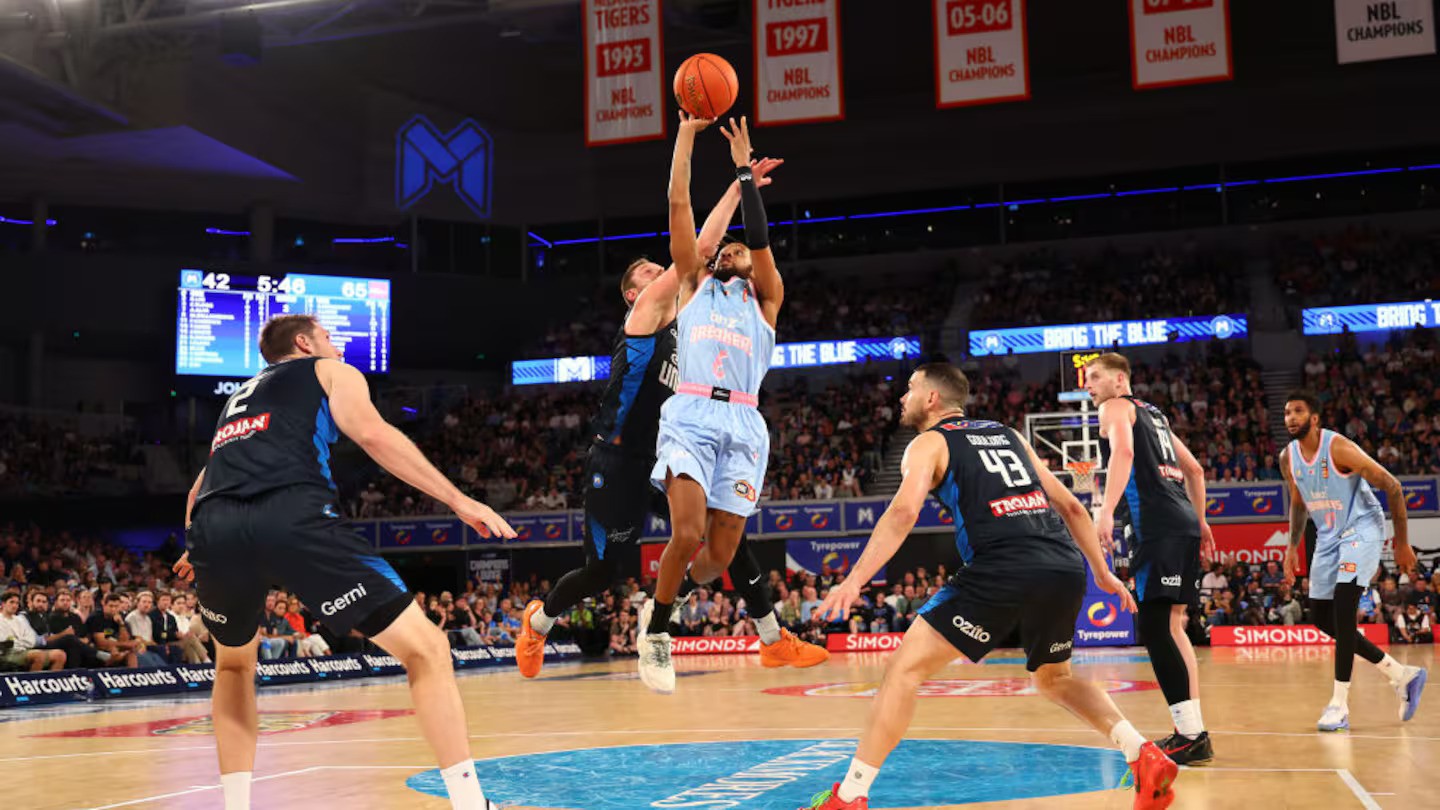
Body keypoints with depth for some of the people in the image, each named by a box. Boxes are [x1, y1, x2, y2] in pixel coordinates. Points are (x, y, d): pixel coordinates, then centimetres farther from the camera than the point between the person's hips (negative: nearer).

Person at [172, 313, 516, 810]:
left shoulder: (240, 395, 41)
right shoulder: (331, 372, 25)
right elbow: (373, 435, 4)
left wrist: (201, 553, 64)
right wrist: (459, 501, 3)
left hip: (212, 528, 6)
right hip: (291, 517, -6)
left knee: (234, 663, 34)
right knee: (425, 648, 2)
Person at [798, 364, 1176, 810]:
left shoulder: (929, 443, 11)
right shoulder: (1008, 434, 29)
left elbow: (903, 511, -8)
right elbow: (1071, 507, 27)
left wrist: (854, 580, -12)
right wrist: (1102, 573, 32)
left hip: (1003, 570, -6)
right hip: (1067, 568, 6)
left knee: (905, 669, 2)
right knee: (1054, 678, 30)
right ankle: (1146, 757, 13)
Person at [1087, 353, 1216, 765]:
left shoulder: (1116, 407, 2)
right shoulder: (1153, 413, 27)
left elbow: (1123, 452, -19)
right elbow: (1194, 470, 31)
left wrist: (1106, 510, -28)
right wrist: (1200, 522, 34)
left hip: (1158, 526, -9)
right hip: (1183, 523, 9)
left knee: (1154, 627, -12)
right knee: (1171, 627, 14)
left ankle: (1191, 736, -16)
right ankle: (1192, 733, 17)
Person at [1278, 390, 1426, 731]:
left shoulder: (1339, 448, -21)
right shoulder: (1288, 457, -1)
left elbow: (1392, 487, -17)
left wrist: (1402, 543, -14)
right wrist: (1293, 547, 7)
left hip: (1361, 530, -8)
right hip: (1328, 536, 8)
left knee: (1343, 608, -22)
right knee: (1322, 618, 6)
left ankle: (1339, 704, -17)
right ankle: (1401, 674, 21)